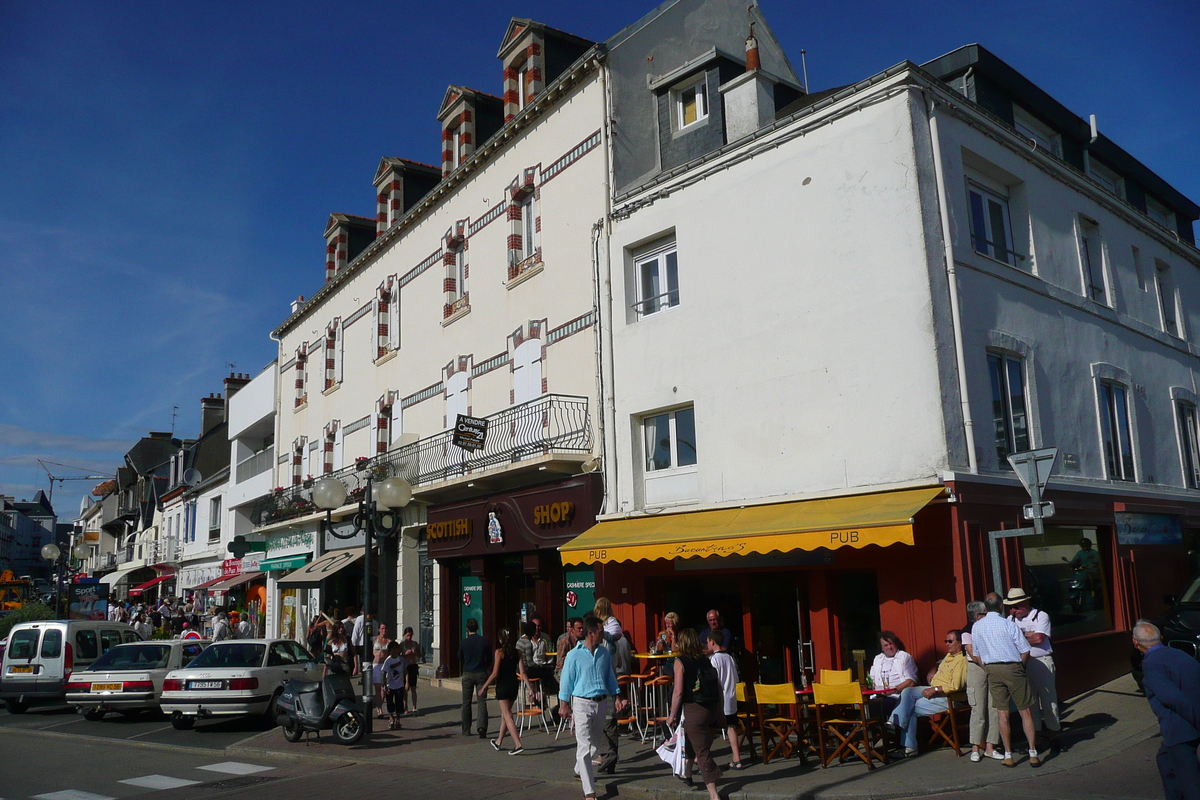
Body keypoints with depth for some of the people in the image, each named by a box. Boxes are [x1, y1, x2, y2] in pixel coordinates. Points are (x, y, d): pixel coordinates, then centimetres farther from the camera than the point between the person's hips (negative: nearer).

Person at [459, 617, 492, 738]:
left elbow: (460, 659, 10)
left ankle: (466, 730, 16)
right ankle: (482, 727, -18)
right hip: (481, 674, 0)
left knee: (466, 703, 11)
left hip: (467, 674, 0)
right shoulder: (485, 641, -4)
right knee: (481, 702, -1)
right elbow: (489, 659, 6)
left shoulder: (463, 643, -5)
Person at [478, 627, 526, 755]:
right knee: (504, 714, 21)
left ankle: (518, 744, -13)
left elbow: (495, 673, -13)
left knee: (507, 716, -3)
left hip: (503, 685, -6)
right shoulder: (517, 652, 3)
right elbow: (522, 672, -2)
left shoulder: (499, 652, -11)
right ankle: (499, 742, 34)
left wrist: (484, 687, -6)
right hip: (514, 685, 6)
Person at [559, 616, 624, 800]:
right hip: (582, 703, -6)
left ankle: (580, 770, 43)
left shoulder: (604, 653, 4)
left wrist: (616, 697, 10)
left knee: (594, 743, 19)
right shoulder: (574, 656, -12)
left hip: (601, 702, 6)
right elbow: (566, 681, -5)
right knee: (584, 747, -7)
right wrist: (564, 704, -3)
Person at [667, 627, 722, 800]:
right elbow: (718, 688, 10)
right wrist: (721, 713, 17)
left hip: (694, 709, -6)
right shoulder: (705, 660, 11)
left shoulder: (680, 661, -4)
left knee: (702, 752, -1)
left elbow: (678, 692, -10)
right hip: (713, 708, 6)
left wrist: (672, 715, -2)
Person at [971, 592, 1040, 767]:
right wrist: (1020, 666, 9)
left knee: (1002, 713, 7)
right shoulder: (1008, 624, -10)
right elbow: (1025, 651, -7)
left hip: (992, 670, 3)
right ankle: (1033, 754, 5)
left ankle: (1008, 756, 9)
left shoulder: (976, 626, 3)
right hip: (1013, 667, -3)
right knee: (1025, 712, 5)